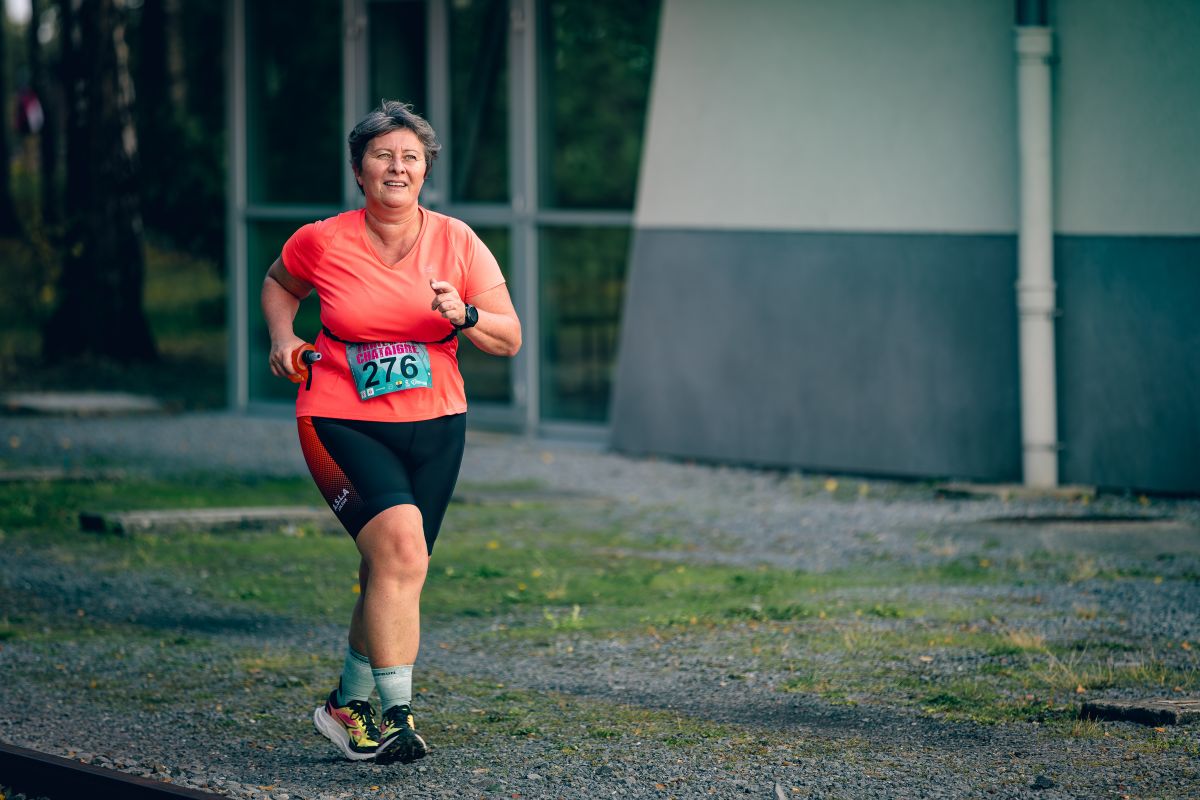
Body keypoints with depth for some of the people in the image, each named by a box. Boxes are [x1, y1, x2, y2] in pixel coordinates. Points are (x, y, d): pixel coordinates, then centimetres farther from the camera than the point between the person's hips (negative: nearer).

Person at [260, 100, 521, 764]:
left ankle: (347, 704, 31)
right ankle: (396, 712, -20)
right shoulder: (321, 243, -4)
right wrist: (282, 337, 3)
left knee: (390, 573, 8)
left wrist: (463, 317, -18)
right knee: (401, 548, -24)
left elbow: (510, 339, 1)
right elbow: (279, 284, 19)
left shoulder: (456, 243, 0)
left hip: (433, 427, 3)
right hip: (342, 423, -3)